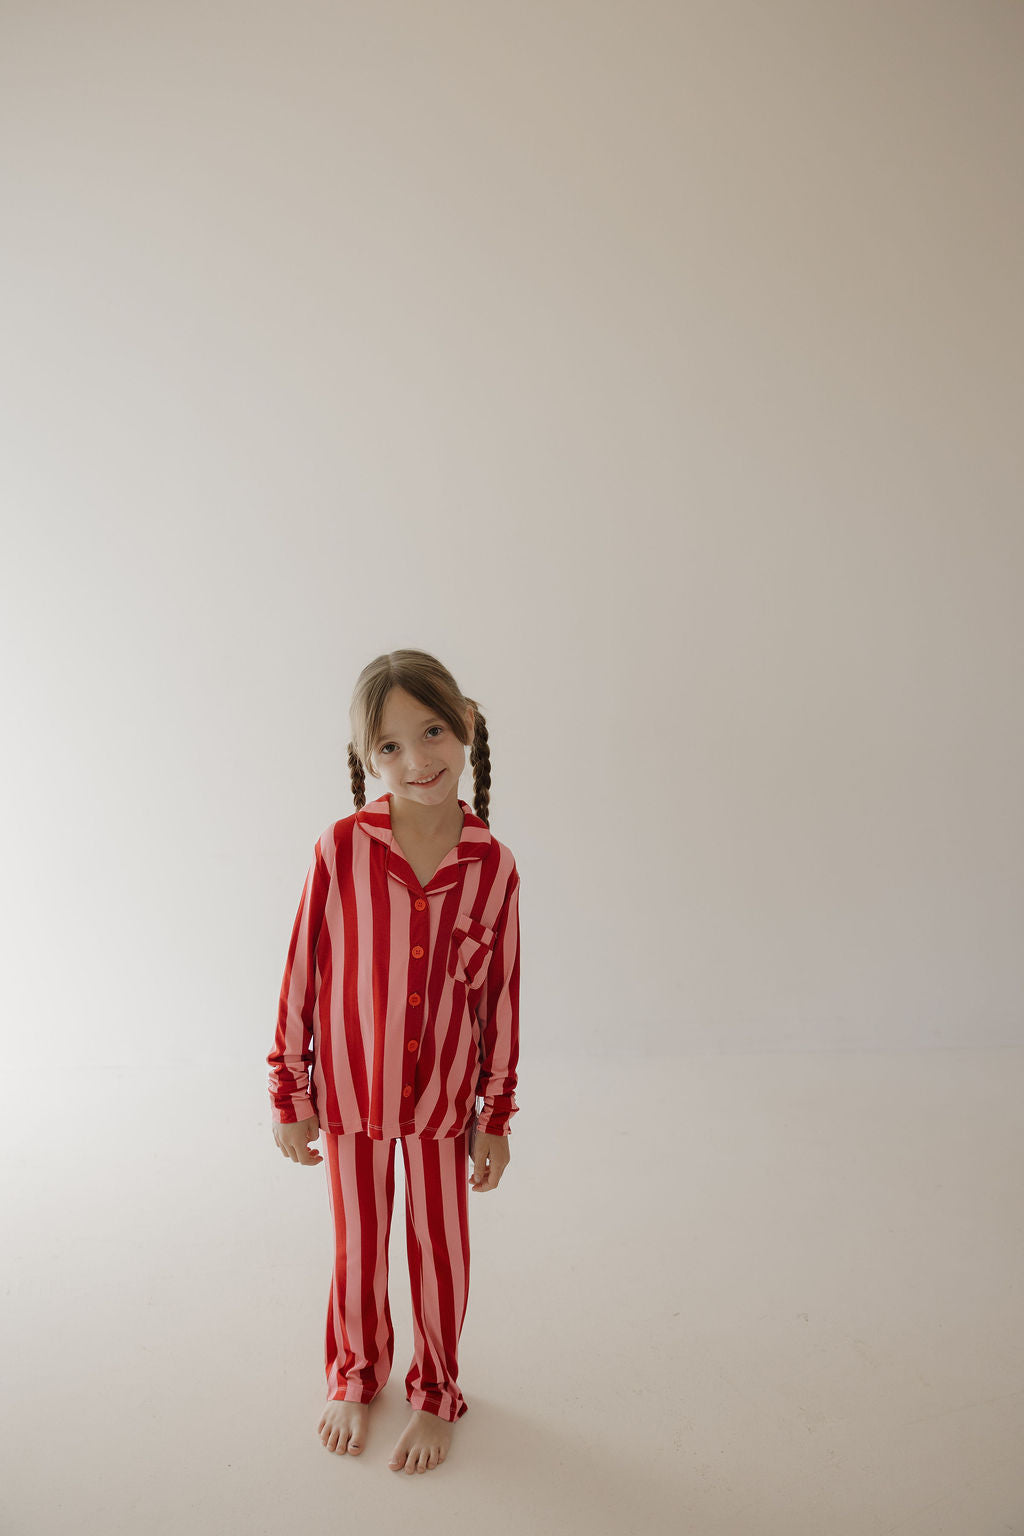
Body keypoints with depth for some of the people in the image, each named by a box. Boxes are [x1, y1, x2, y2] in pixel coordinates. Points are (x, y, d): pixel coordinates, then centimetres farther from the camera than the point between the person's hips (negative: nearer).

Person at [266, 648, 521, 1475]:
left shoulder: (493, 865, -13)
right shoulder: (341, 849, -17)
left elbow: (500, 995, -4)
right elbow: (302, 972, -8)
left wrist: (497, 1114, 1)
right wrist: (288, 1092, -2)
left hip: (444, 1099, 1)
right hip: (350, 1095, 0)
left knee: (440, 1253, 15)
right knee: (358, 1252, 19)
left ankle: (435, 1392, 43)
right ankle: (356, 1376, 48)